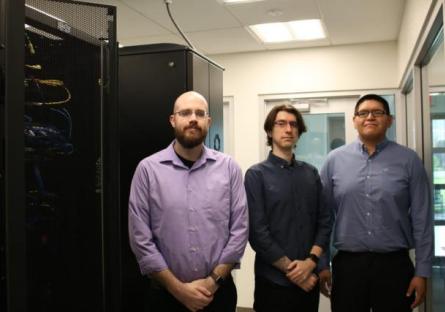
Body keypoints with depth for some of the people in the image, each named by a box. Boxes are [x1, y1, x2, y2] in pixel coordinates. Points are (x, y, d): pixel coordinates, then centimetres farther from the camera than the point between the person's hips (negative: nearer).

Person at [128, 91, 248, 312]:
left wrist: (214, 280, -10)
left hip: (219, 291, 1)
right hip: (167, 294, -1)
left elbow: (239, 229, -3)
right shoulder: (148, 169, -7)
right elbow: (140, 238, -8)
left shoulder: (228, 167, -2)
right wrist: (177, 288, -10)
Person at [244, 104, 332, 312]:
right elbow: (257, 232, -12)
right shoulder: (257, 175, -5)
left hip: (310, 279, 4)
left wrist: (311, 261, -10)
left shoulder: (311, 173, 7)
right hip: (274, 280, -4)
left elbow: (324, 221, 4)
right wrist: (291, 269, -12)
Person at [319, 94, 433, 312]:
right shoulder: (335, 160, 2)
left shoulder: (408, 160, -1)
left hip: (394, 264, 0)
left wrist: (422, 272, -3)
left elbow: (422, 219, -1)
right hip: (347, 264, 1)